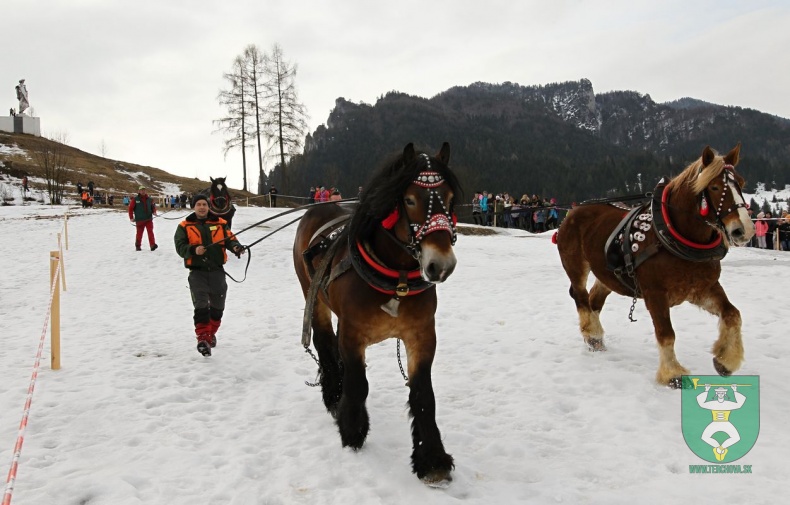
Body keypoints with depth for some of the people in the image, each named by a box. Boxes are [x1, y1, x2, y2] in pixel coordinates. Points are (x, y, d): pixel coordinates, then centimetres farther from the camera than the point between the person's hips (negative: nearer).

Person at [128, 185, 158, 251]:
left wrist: (154, 212, -2)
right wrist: (131, 217, 1)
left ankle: (152, 245, -13)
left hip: (149, 219, 2)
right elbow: (131, 208, 2)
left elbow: (153, 206, 17)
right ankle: (138, 246, 20)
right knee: (139, 233, 5)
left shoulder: (149, 199, 7)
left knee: (150, 231, -9)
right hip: (139, 220, -2)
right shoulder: (135, 199, -1)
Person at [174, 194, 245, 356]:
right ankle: (202, 338, -12)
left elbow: (230, 239, 3)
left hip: (217, 270, 3)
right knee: (201, 305, -14)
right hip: (197, 271, -2)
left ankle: (211, 334, 35)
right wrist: (193, 250, -25)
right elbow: (180, 247, -5)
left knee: (217, 305, 13)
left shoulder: (220, 223, 7)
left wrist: (236, 247, -19)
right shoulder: (185, 226, 3)